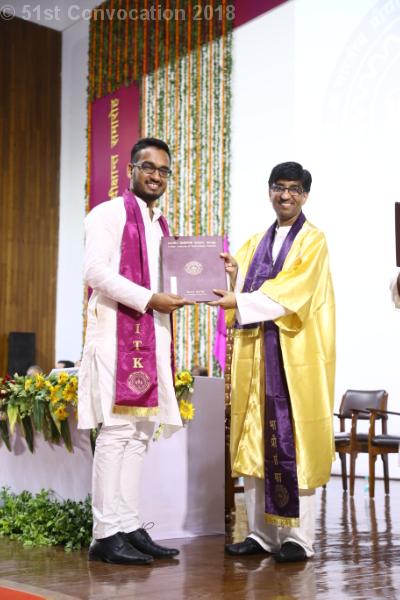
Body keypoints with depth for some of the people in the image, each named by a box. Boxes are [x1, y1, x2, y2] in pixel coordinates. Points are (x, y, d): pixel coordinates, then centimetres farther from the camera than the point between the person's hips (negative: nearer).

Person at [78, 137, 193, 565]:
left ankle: (129, 527, 10)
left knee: (140, 433, 6)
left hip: (151, 336, 8)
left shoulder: (159, 226, 21)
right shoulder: (109, 214, -1)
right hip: (117, 333, -8)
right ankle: (106, 534, -7)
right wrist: (151, 300, -16)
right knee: (117, 430, -11)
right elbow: (96, 271, -13)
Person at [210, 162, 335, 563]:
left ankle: (299, 537, 1)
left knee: (294, 442, -5)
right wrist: (233, 275, -7)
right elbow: (244, 293, 14)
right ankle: (261, 533, 11)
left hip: (294, 354, -5)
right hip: (255, 352, 6)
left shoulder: (313, 241, 1)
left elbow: (294, 291, -14)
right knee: (255, 442, 4)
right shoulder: (256, 243, 20)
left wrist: (240, 300, -22)